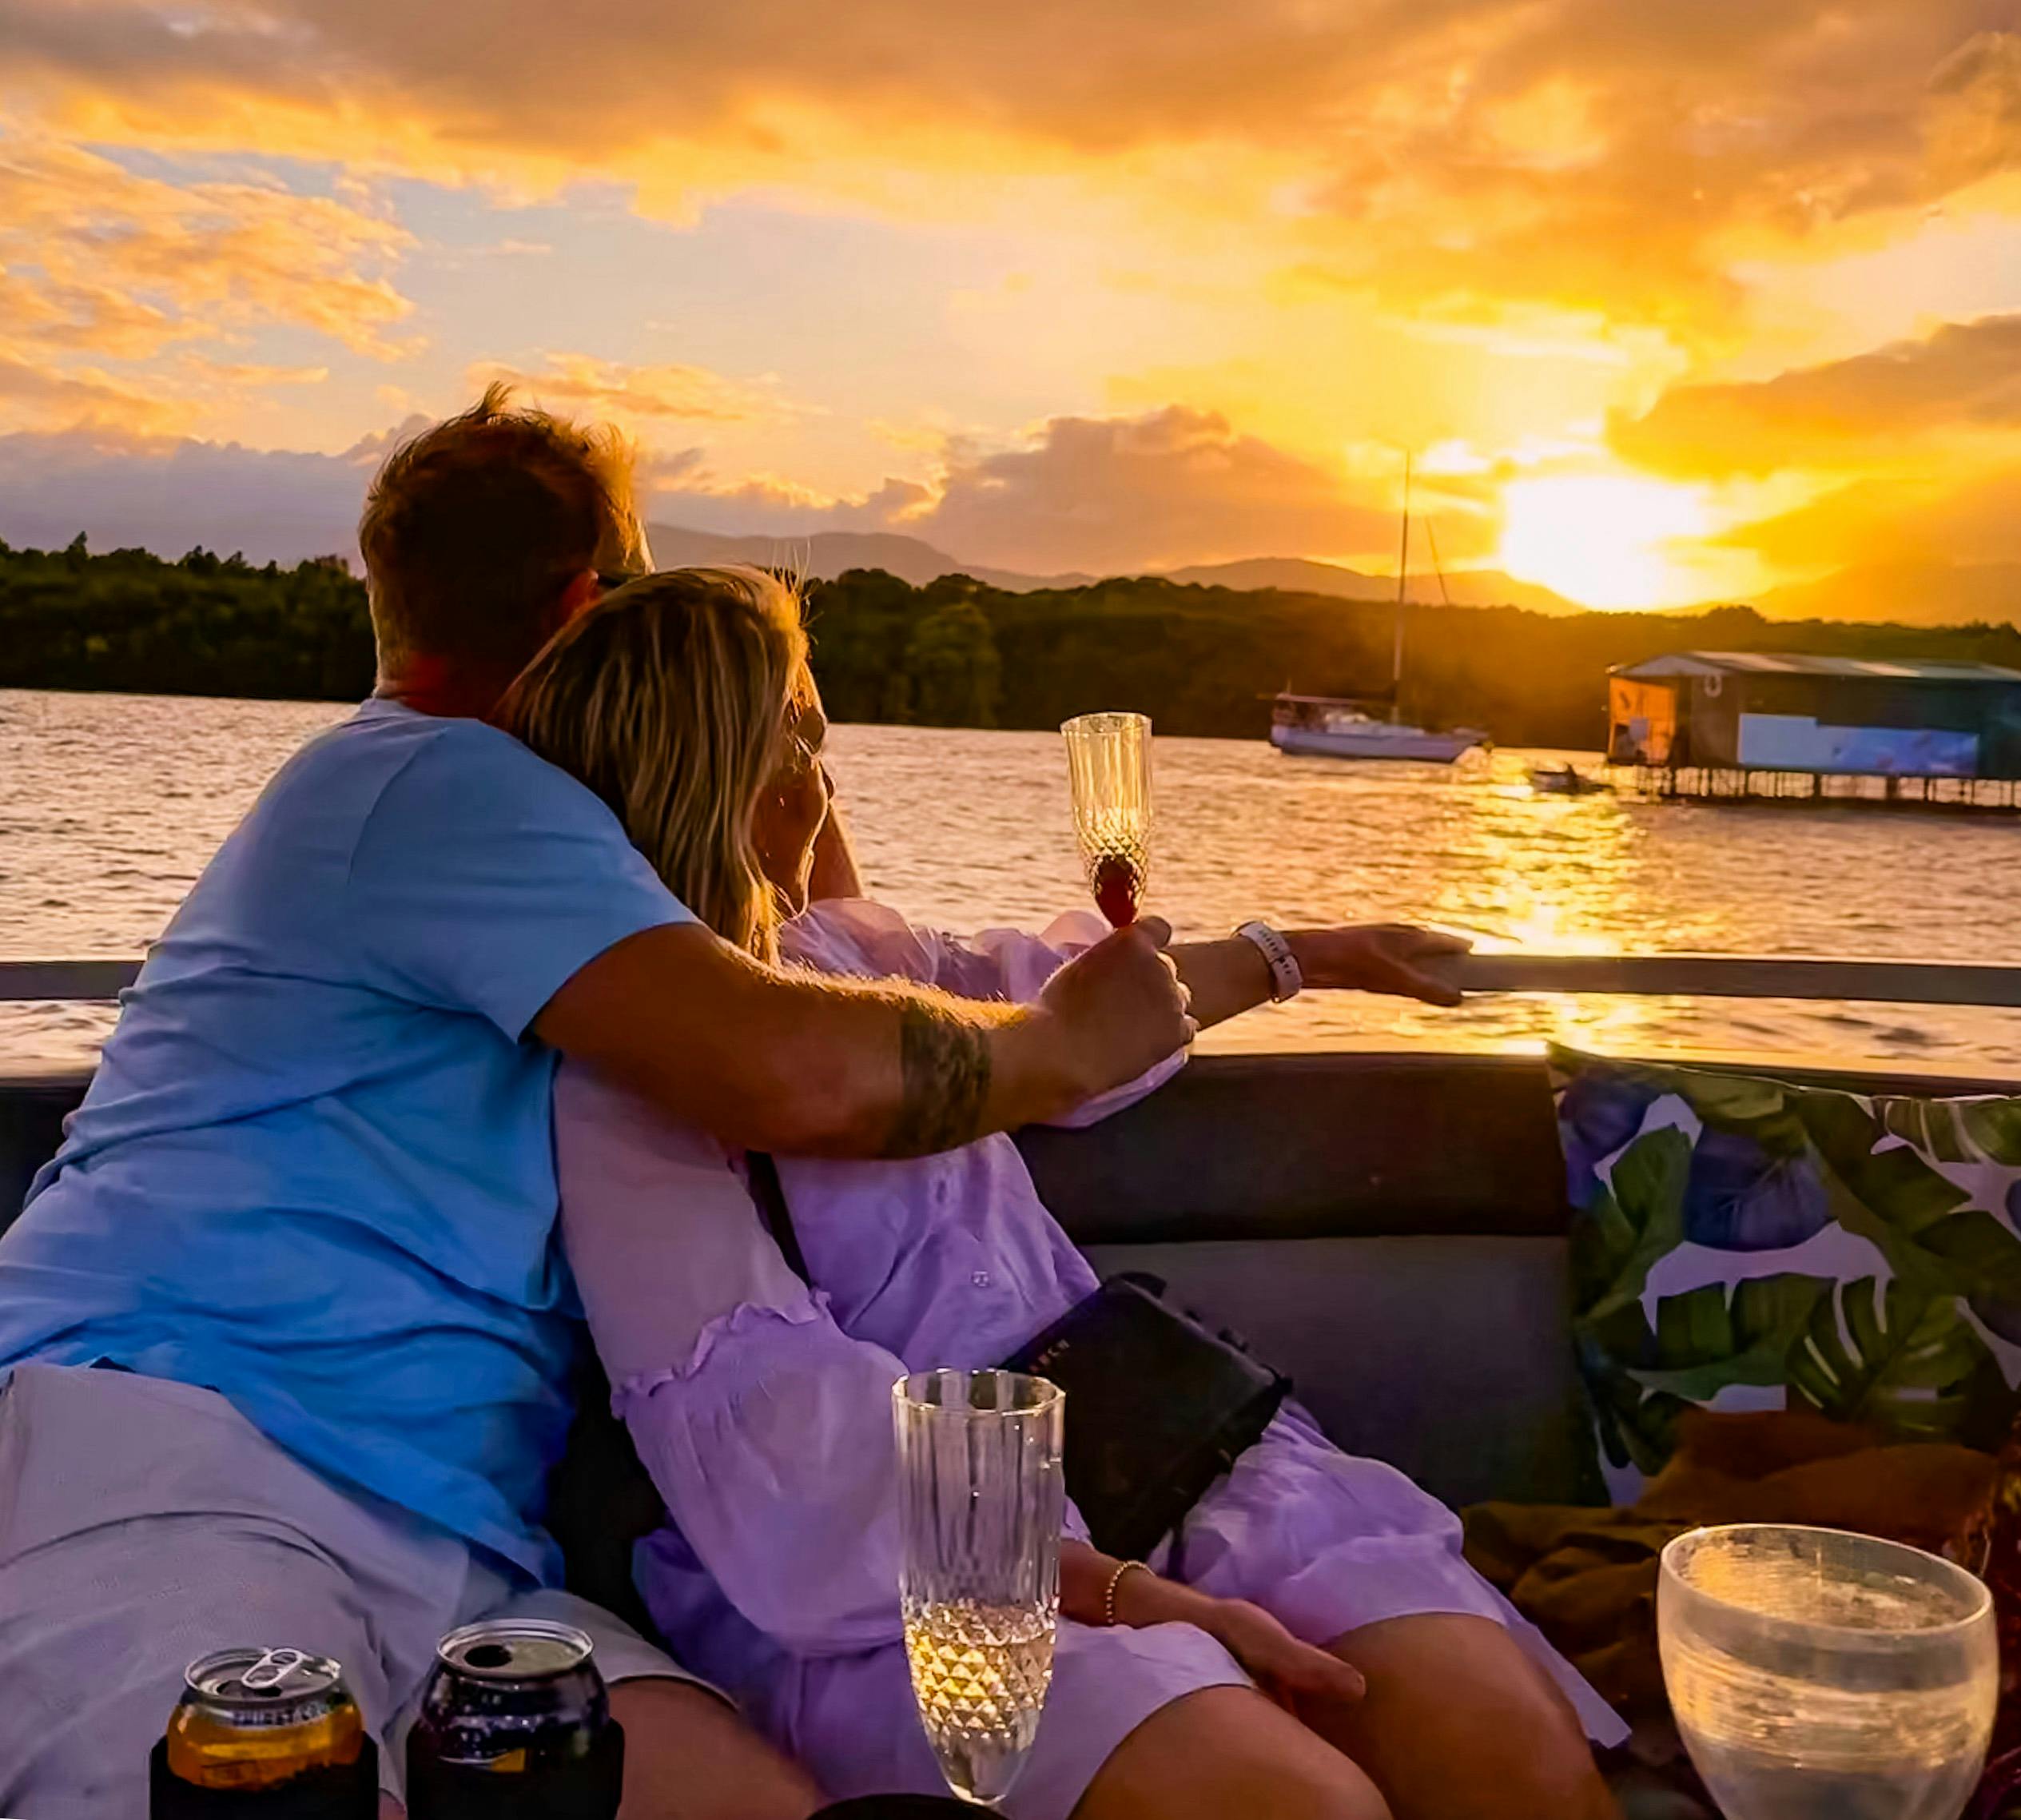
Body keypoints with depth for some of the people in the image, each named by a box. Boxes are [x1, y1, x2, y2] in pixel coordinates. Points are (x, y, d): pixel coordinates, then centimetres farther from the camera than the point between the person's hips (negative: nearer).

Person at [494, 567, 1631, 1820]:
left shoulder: (845, 948, 17)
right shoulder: (622, 1088, -7)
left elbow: (1046, 995, 37)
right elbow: (769, 1422, -18)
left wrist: (1299, 953, 48)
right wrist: (1124, 1597, -23)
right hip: (877, 1570, -6)